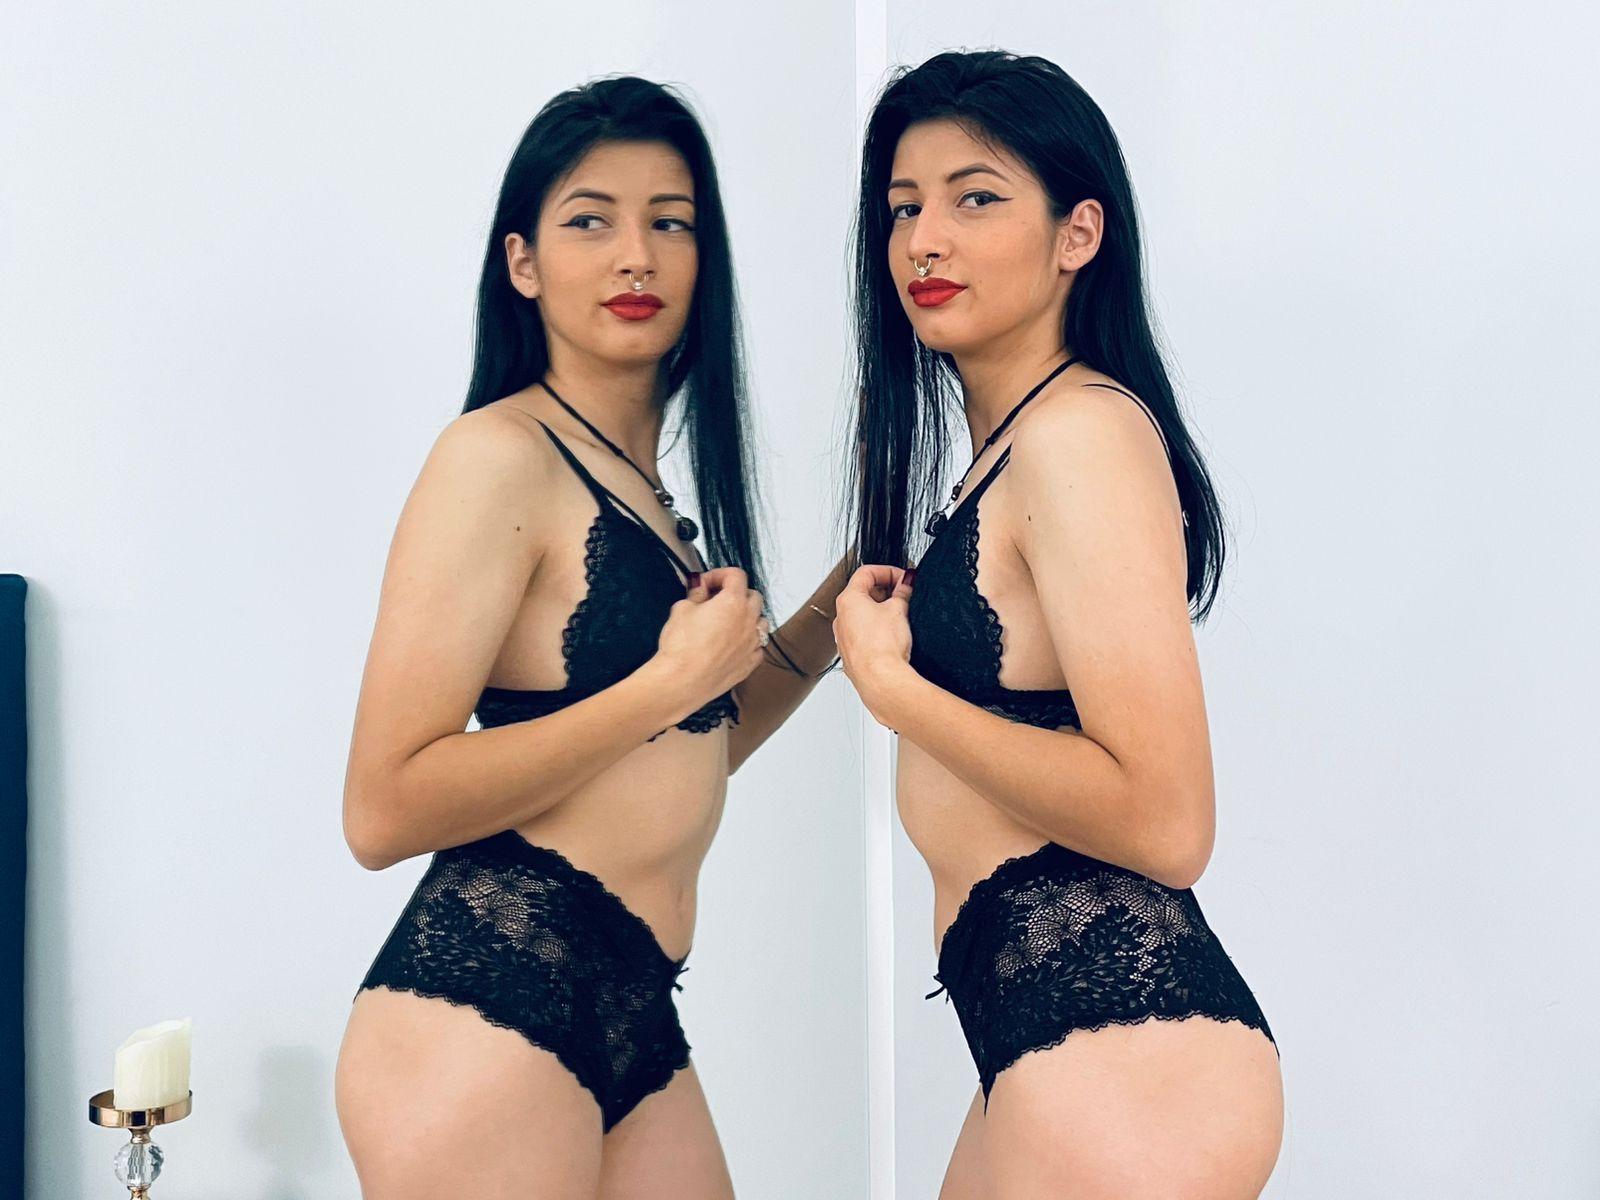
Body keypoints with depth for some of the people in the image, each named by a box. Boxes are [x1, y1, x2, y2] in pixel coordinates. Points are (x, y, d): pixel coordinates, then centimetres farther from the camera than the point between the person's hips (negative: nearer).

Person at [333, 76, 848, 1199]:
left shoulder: (645, 482, 14)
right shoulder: (501, 453, -10)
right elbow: (385, 811, -16)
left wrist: (829, 616, 12)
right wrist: (670, 681, -16)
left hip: (632, 1013, 8)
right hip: (485, 1009, -8)